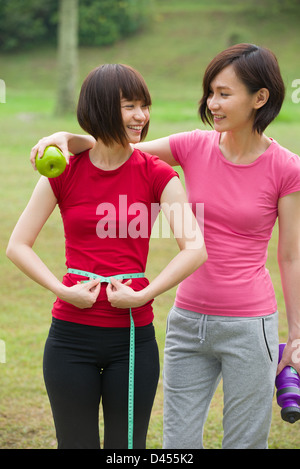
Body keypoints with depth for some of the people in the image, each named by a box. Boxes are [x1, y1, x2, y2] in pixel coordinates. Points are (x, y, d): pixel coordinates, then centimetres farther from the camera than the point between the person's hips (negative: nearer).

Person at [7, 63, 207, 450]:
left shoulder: (157, 175, -2)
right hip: (71, 335, 0)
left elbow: (195, 249, -11)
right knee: (76, 445, 9)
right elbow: (17, 246, 3)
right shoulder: (63, 172, 0)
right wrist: (63, 291, -10)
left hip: (134, 337, 0)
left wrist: (143, 294, -16)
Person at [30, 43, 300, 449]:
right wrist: (66, 138, -18)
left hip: (250, 325, -4)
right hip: (188, 320, 4)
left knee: (245, 442, 6)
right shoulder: (195, 148, 0)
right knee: (178, 442, 9)